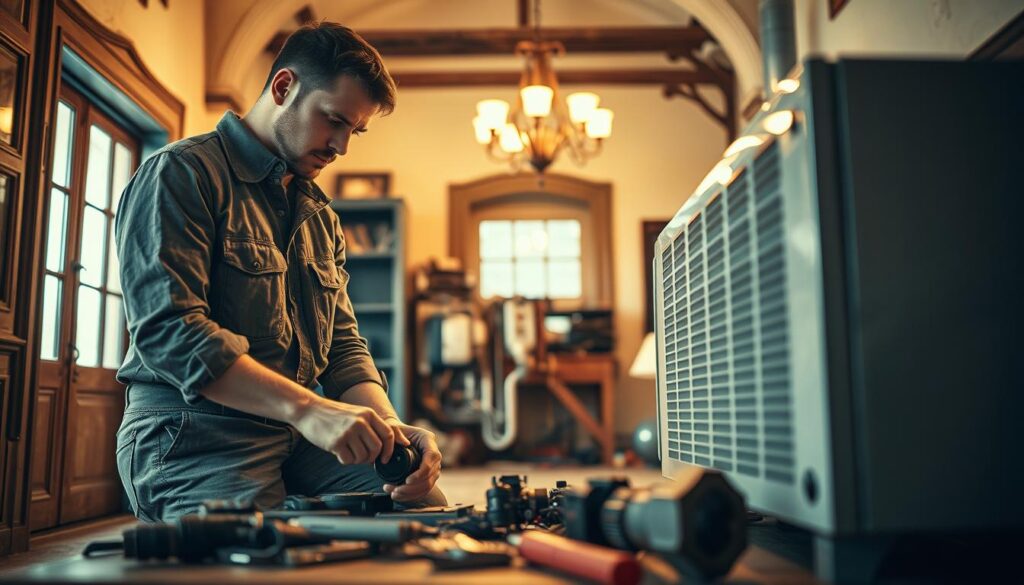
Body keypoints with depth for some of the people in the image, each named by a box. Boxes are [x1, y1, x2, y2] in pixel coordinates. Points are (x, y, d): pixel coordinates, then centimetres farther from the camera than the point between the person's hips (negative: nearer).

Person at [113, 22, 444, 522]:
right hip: (196, 433, -6)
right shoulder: (181, 174, -5)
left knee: (428, 510, -13)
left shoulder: (319, 216, 20)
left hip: (303, 439, 6)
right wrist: (307, 408, -27)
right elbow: (168, 329, -19)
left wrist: (390, 428, -5)